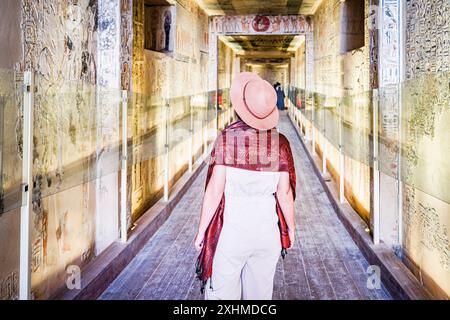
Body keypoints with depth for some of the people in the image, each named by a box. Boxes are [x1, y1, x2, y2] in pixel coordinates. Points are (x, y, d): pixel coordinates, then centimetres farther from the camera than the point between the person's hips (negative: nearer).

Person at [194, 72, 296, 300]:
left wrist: (201, 230, -2)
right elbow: (284, 193, -2)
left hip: (231, 228, -3)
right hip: (267, 229, 3)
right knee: (260, 293, 16)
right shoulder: (279, 142, -4)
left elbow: (215, 190, -12)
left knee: (221, 292, 8)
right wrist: (291, 228, 13)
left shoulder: (227, 137, -12)